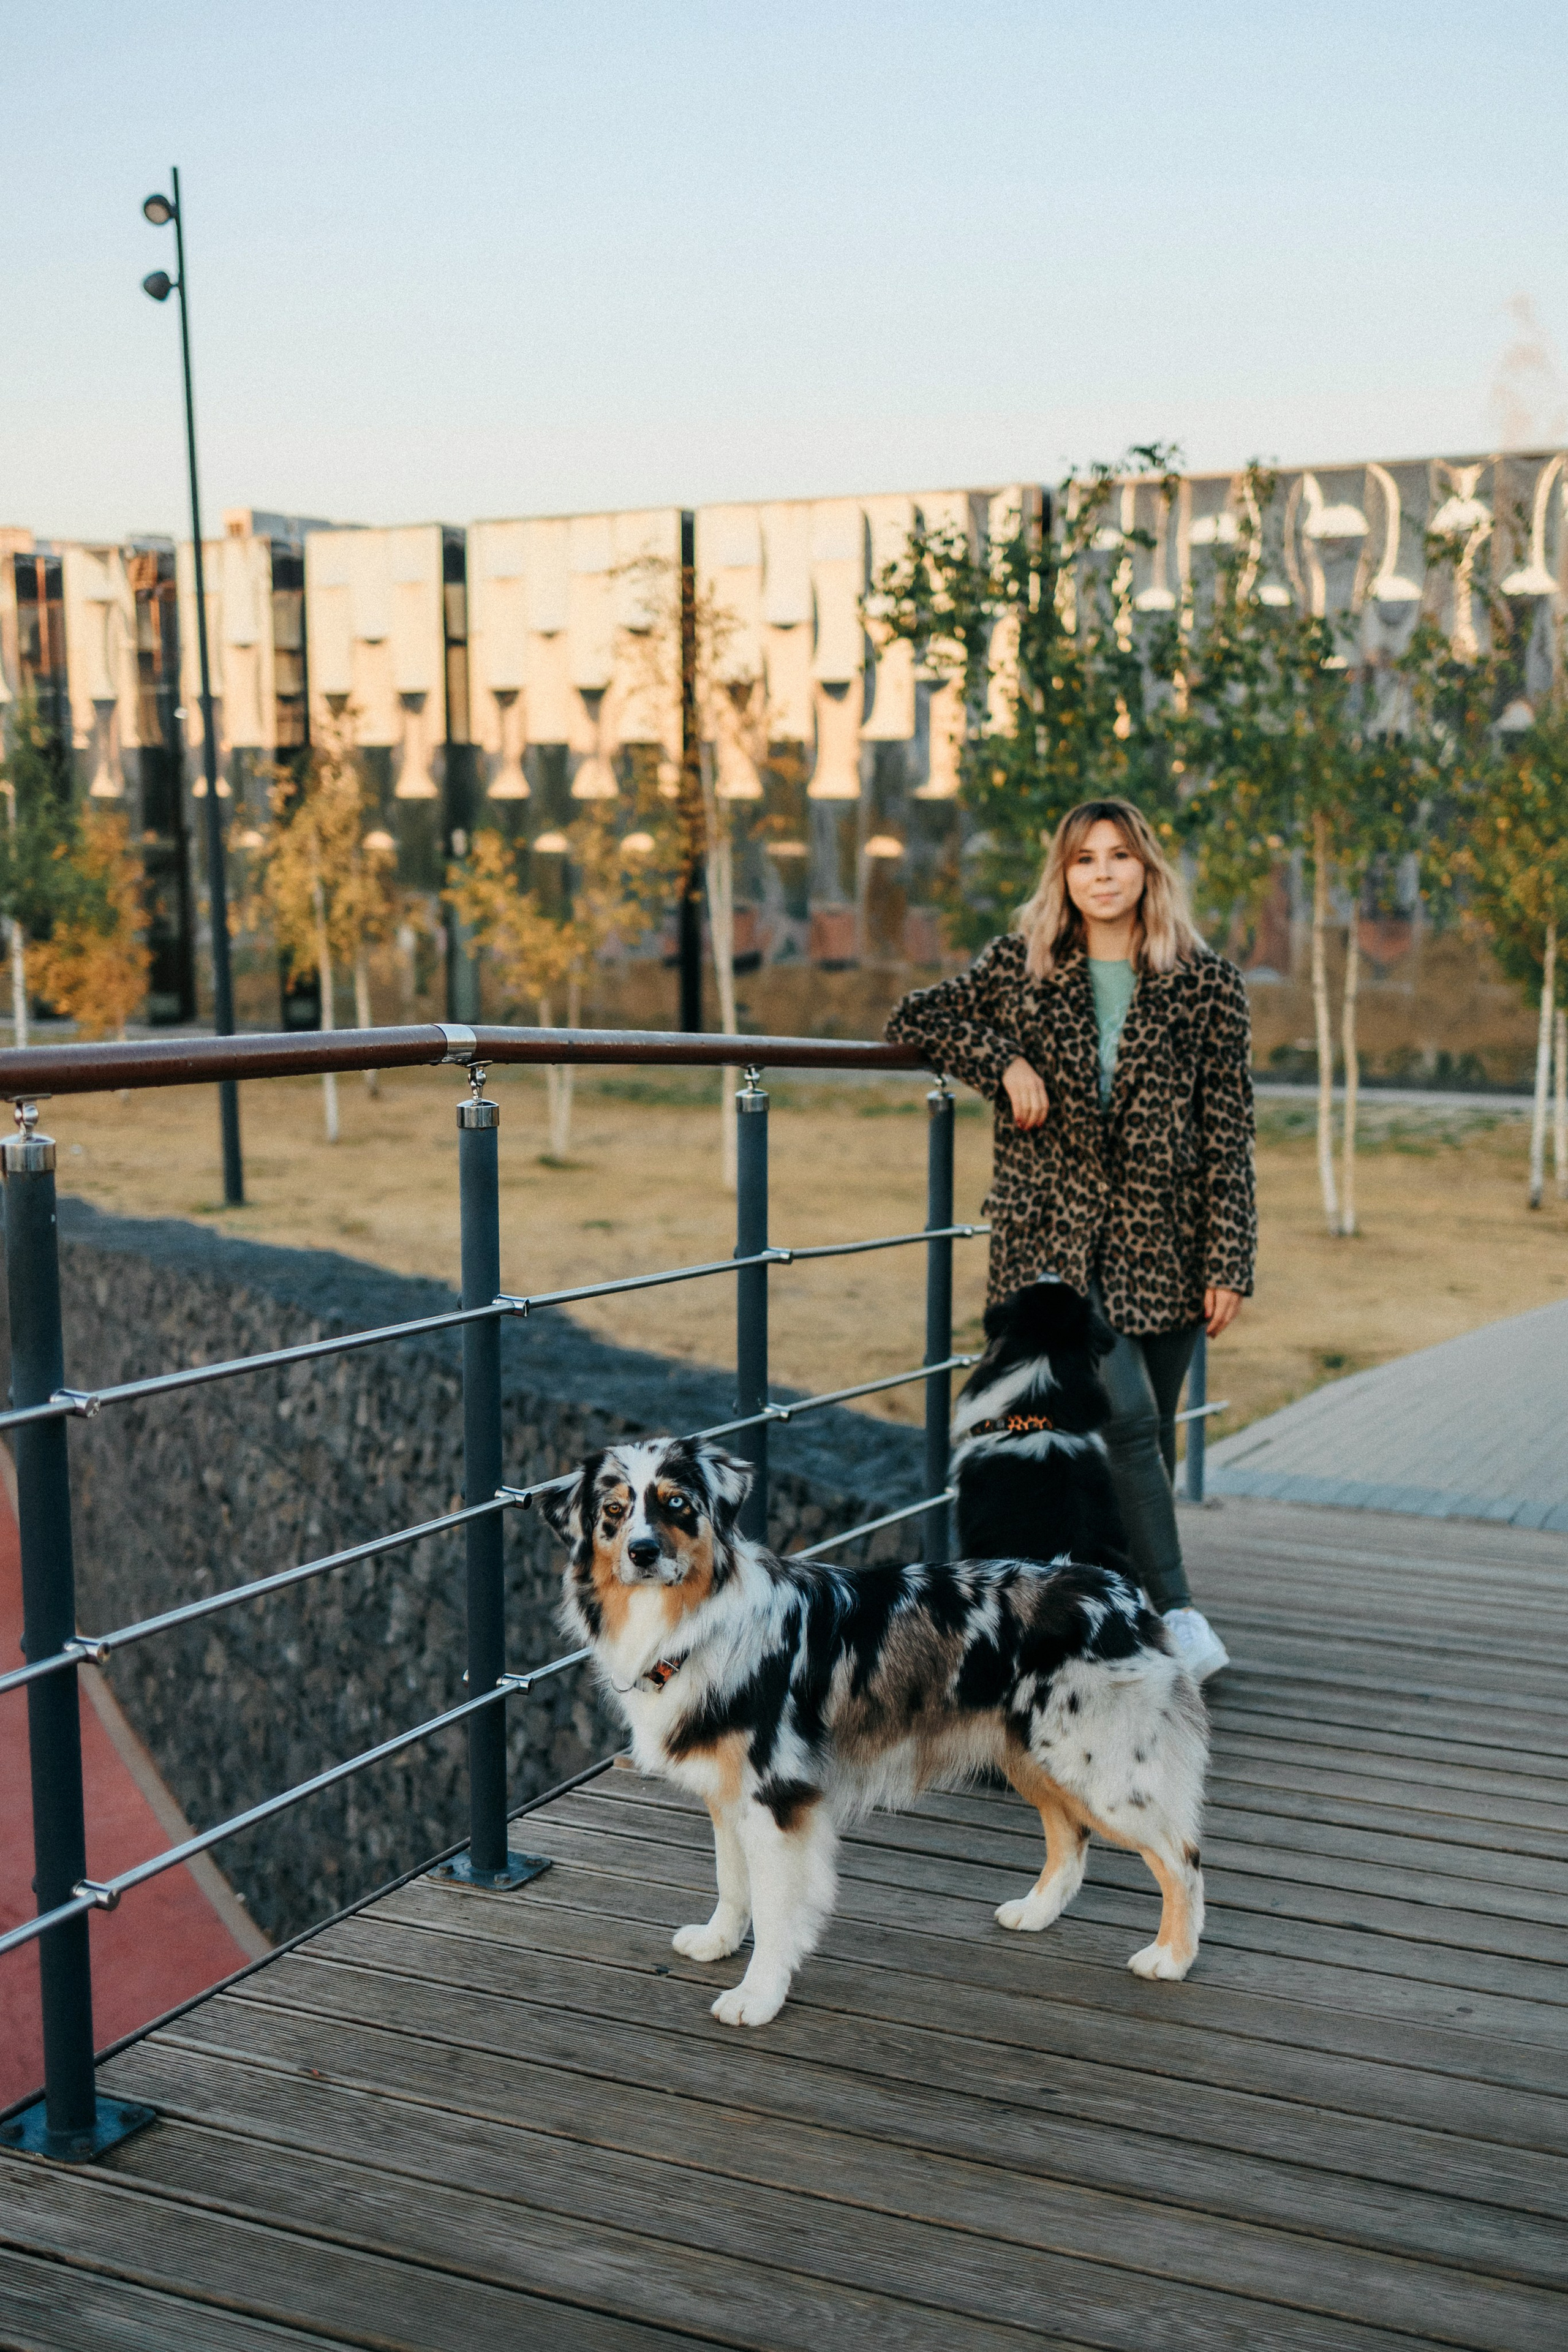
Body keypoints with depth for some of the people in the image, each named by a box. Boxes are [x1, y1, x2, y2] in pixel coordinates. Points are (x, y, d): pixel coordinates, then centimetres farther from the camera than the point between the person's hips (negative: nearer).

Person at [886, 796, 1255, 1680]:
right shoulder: (1019, 967, 5)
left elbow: (1229, 1132, 1)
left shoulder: (1207, 984, 3)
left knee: (1153, 1437, 6)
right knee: (1127, 1418, -15)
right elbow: (915, 1017, 12)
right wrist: (1005, 1060, -4)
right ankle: (1175, 1612, -10)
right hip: (1052, 1240, -1)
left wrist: (1230, 1264, -3)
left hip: (1163, 1243, 1)